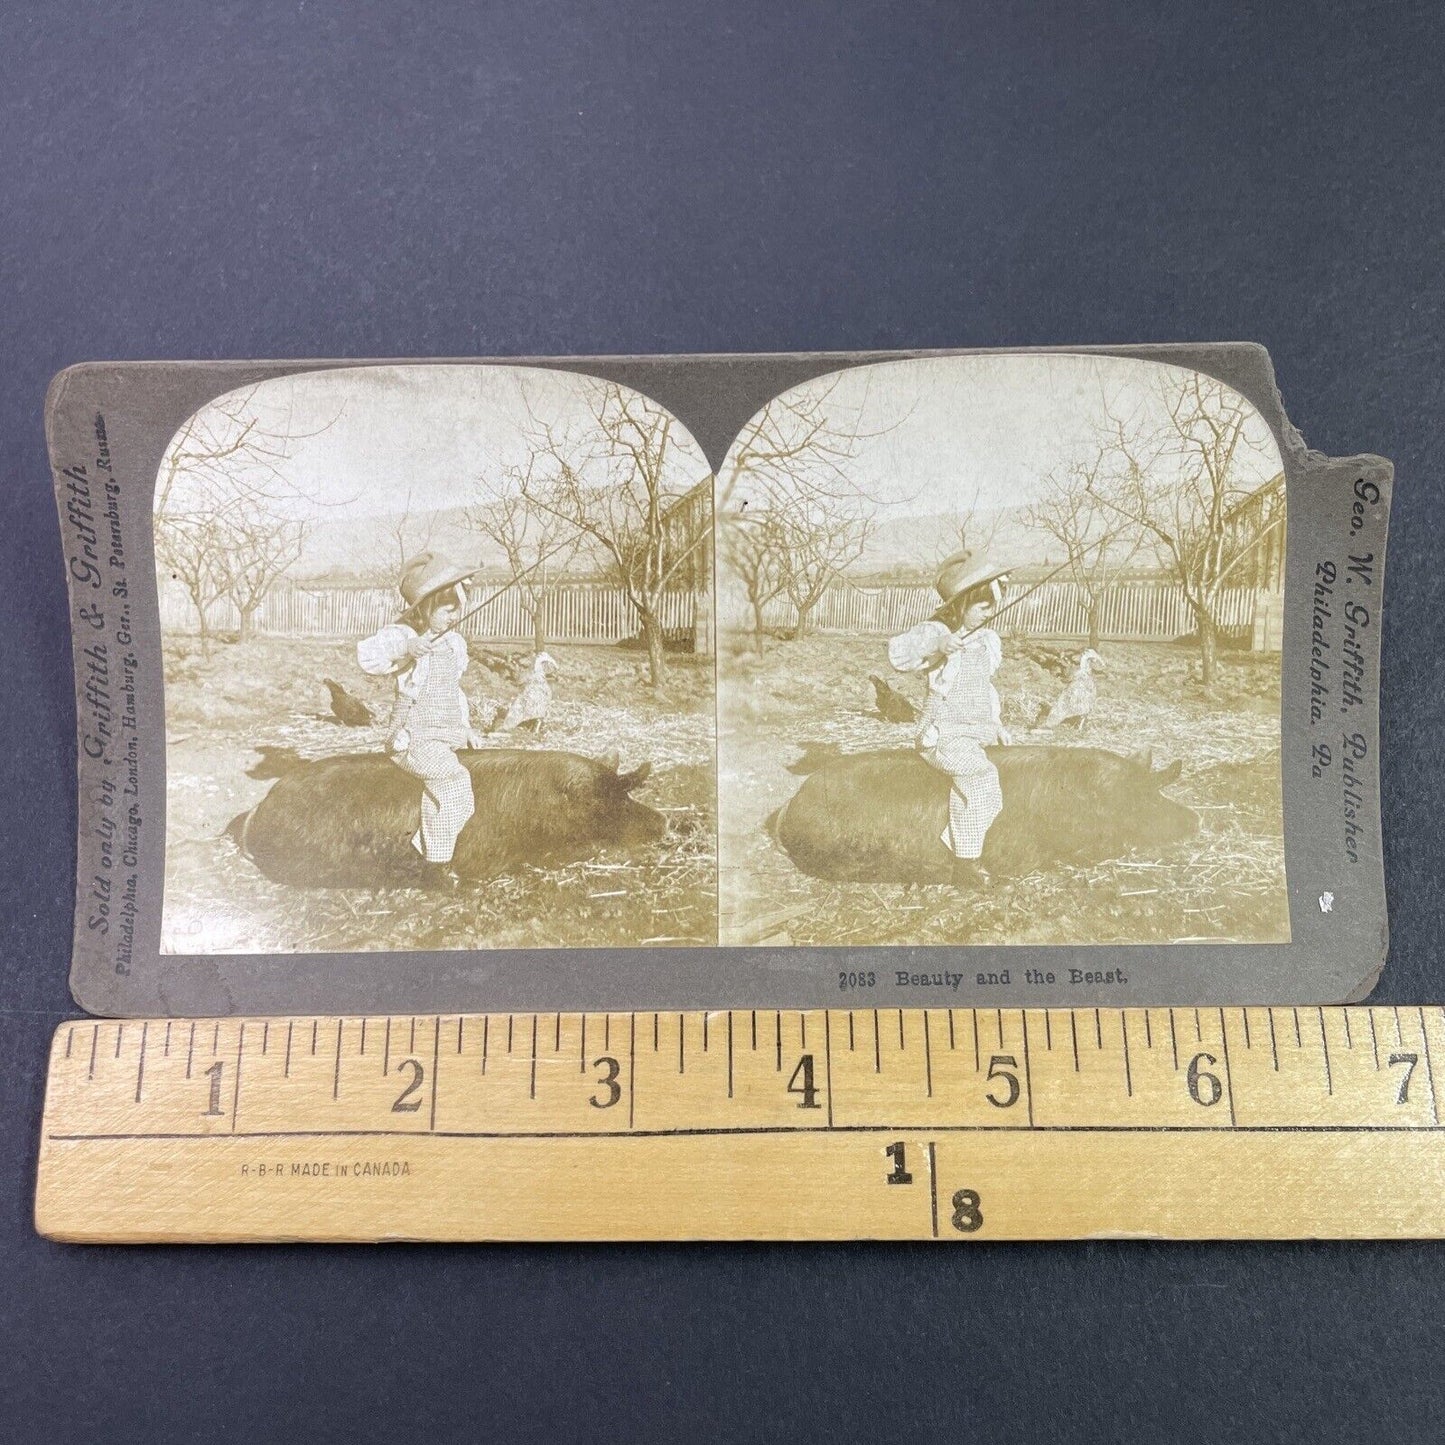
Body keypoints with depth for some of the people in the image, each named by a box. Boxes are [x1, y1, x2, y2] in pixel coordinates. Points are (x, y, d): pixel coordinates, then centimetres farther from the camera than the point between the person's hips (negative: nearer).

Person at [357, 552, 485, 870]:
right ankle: (437, 863, -14)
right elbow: (366, 654, -28)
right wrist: (407, 648, -38)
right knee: (452, 777, -26)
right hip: (415, 738, -8)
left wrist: (466, 726, 15)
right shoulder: (404, 634, -10)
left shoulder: (454, 643, 14)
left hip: (449, 736, 8)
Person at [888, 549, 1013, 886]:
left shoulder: (987, 641, 14)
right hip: (943, 734, -7)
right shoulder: (936, 632, -9)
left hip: (978, 734, 7)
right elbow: (897, 652, -27)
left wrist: (996, 724, 17)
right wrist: (935, 644, -40)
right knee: (978, 772, -30)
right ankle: (965, 863, -21)